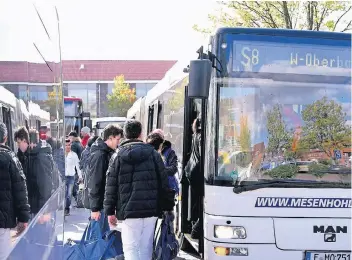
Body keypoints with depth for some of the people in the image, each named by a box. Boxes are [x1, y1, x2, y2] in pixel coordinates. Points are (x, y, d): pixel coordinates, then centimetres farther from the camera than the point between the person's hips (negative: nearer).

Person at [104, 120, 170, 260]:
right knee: (146, 248, 13)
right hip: (151, 209, 2)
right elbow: (163, 181, 5)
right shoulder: (153, 153, 5)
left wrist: (110, 211, 5)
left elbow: (111, 185, 0)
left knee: (130, 248, 1)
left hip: (129, 210, -2)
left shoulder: (117, 156, 2)